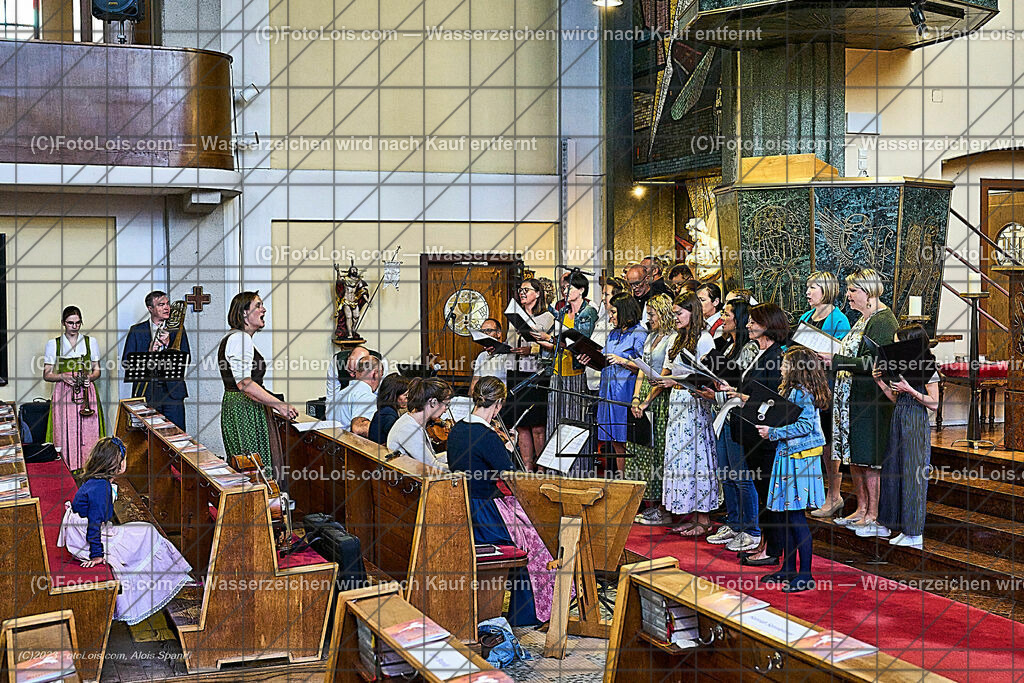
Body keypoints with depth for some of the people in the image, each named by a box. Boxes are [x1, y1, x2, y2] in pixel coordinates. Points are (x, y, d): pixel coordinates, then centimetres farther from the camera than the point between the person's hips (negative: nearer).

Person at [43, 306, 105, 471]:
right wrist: (63, 377, -11)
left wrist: (89, 377, -8)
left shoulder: (91, 342, 11)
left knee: (88, 434, -7)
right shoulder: (53, 344, 8)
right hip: (63, 394, -1)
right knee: (66, 434, -8)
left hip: (86, 393, 1)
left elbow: (97, 371, 14)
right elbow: (47, 375, 8)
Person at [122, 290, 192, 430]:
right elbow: (126, 361, 2)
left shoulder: (177, 329, 10)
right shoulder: (136, 330, 7)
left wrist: (169, 344, -11)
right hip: (146, 391, 0)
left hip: (173, 390, 1)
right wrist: (148, 353, -12)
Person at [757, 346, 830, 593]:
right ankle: (789, 568, 22)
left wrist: (773, 432, -19)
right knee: (786, 514, 14)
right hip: (788, 456, 10)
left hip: (799, 459, -10)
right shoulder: (792, 390, 16)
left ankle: (805, 574, -2)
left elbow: (805, 426, -22)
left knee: (796, 516, -7)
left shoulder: (802, 393, -15)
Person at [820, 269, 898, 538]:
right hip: (852, 396, 10)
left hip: (871, 399, -10)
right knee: (854, 455, 14)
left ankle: (874, 516, 3)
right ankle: (861, 510, 24)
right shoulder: (864, 319, 16)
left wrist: (835, 360, -22)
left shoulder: (883, 321, -15)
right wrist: (829, 357, 9)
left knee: (869, 458, -4)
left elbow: (871, 364, -21)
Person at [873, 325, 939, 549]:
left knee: (913, 475, -3)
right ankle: (886, 524, 22)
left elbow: (934, 404, -12)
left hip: (916, 423, -8)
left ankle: (914, 533, 4)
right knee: (892, 471, 12)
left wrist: (910, 390, -19)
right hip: (898, 419, 8)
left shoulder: (928, 370, -10)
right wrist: (881, 382, 2)